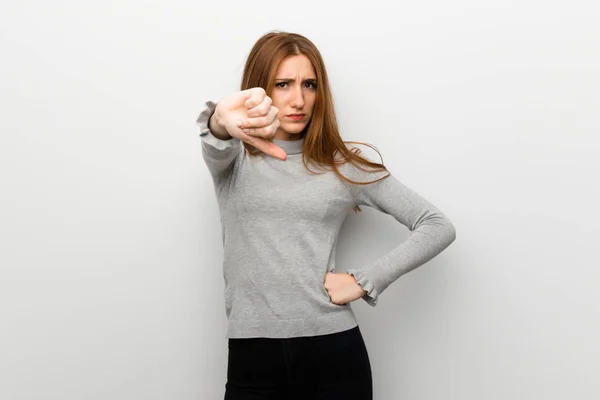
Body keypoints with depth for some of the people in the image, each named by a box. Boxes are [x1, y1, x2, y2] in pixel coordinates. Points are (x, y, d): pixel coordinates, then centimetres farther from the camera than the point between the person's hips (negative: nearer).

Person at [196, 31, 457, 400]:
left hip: (334, 352, 0)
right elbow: (216, 145, -19)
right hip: (253, 357, 0)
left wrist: (364, 280, -6)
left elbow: (439, 227, 3)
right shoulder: (233, 158, 7)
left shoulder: (344, 165, 6)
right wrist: (222, 123, -43)